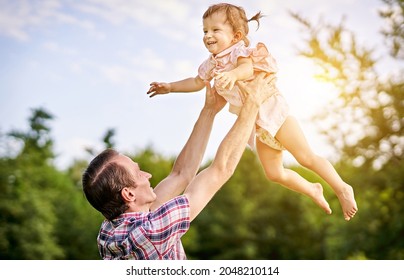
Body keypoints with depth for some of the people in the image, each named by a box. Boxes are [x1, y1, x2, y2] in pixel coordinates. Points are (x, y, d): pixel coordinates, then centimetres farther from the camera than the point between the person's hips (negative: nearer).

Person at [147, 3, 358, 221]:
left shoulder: (239, 51, -17)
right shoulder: (211, 65, 6)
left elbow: (248, 68, -40)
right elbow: (196, 82, 23)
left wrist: (233, 75, -60)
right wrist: (170, 87, 20)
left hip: (273, 113, -8)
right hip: (258, 125, 8)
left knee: (306, 157, -6)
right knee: (274, 173, 10)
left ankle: (342, 189, 9)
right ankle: (312, 190, 31)